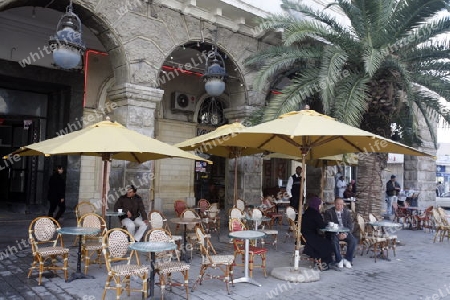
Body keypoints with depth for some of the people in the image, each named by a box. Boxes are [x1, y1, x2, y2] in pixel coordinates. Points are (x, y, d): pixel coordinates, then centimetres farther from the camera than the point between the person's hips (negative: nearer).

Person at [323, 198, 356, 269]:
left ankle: (347, 260, -7)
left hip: (345, 232, 3)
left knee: (353, 240, -24)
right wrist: (337, 234, -23)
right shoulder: (328, 212, -3)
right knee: (334, 240, -33)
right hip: (333, 233, -3)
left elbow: (350, 225, 2)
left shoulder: (347, 212, 6)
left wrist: (346, 233, -18)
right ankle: (339, 260, -14)